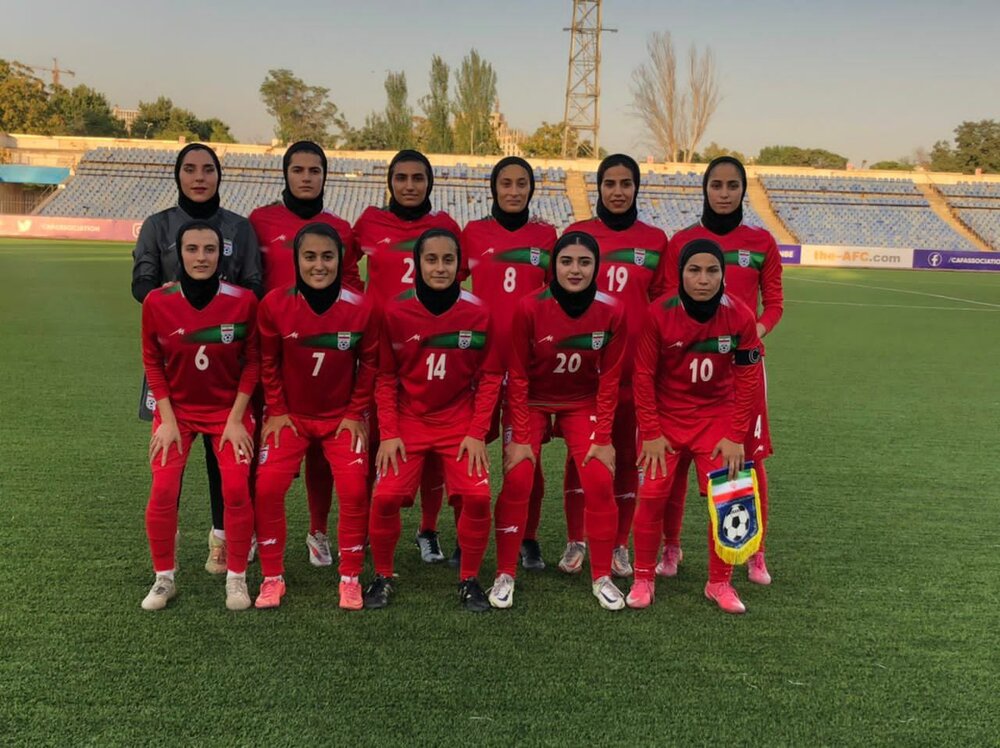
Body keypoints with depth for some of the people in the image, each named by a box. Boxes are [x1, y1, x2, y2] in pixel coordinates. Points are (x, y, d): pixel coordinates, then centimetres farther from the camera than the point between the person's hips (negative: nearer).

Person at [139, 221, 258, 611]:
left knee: (236, 488, -11)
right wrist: (168, 419, -7)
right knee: (163, 489, -10)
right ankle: (164, 578, 12)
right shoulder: (156, 302, -11)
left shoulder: (243, 301, -14)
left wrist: (235, 419, -10)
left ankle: (236, 578, 9)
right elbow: (152, 362, -2)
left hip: (228, 409, -1)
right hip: (177, 409, 1)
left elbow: (252, 362, -7)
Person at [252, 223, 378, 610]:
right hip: (290, 415, 1)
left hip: (343, 417, 0)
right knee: (268, 488, -7)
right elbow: (268, 364, -2)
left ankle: (350, 578, 12)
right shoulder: (274, 304, -14)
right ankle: (272, 577, 12)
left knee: (354, 491, -8)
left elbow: (368, 365, -3)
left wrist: (355, 414, -3)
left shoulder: (361, 308, -14)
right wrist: (276, 411, -3)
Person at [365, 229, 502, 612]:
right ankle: (382, 577, 14)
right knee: (386, 496, -12)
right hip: (408, 421, 0)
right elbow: (385, 378, -1)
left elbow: (490, 377, -1)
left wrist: (477, 433, -6)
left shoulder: (478, 313, -6)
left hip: (460, 422, 0)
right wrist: (388, 433, -6)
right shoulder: (395, 312, -7)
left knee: (477, 495, -14)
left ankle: (469, 580, 10)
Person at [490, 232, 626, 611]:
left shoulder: (611, 312, -17)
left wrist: (603, 438, -9)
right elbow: (517, 377, -15)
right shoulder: (530, 308, -22)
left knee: (600, 481, -9)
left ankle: (602, 576, 9)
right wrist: (520, 438, -15)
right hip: (532, 403, -1)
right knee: (517, 480, -13)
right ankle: (505, 575, 4)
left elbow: (609, 379, -8)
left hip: (582, 405, 2)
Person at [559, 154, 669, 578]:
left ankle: (619, 544, 20)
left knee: (627, 451, 8)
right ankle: (575, 542, 17)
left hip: (634, 363, 1)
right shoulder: (577, 234, 4)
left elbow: (662, 302, 8)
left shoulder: (655, 240, 6)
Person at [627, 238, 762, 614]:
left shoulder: (740, 316, -13)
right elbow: (644, 376, -10)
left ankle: (720, 582, 16)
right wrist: (650, 433, -11)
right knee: (652, 494, -6)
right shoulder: (659, 314, -17)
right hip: (666, 416, -1)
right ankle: (643, 578, 12)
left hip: (716, 417, 1)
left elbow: (747, 380, -5)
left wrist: (735, 436, -7)